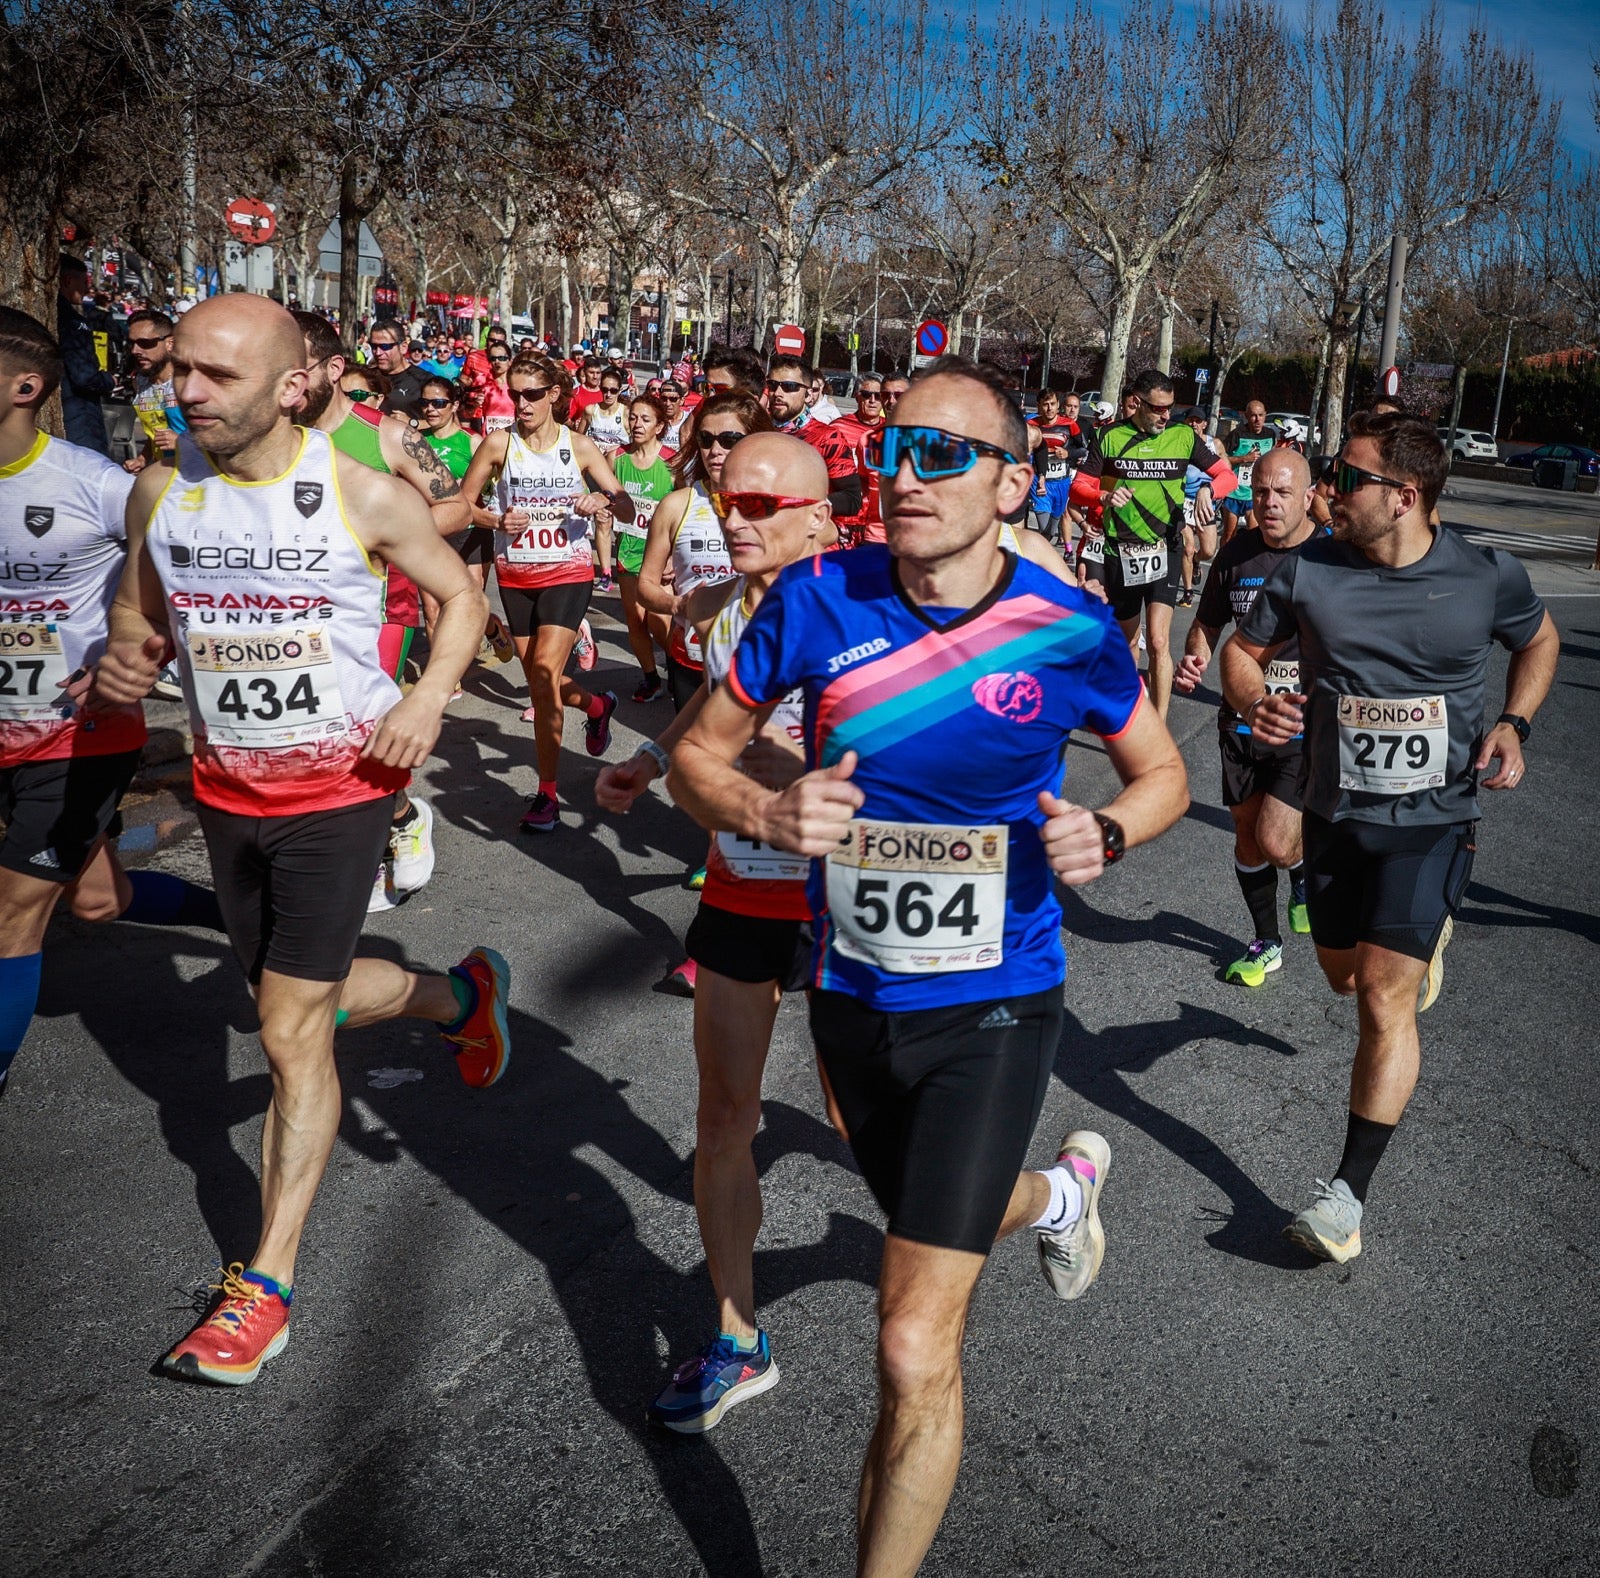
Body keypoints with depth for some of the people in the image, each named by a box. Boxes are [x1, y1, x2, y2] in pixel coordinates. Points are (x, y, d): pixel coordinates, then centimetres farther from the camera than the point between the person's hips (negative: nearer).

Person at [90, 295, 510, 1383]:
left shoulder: (363, 495, -11)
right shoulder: (160, 493, -1)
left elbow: (461, 593, 2)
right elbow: (141, 610, 14)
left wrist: (429, 698, -14)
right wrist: (126, 661, -10)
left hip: (340, 788, -5)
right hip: (229, 790, 5)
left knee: (292, 1032, -6)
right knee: (305, 1000, 18)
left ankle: (266, 1284, 7)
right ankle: (461, 994, 48)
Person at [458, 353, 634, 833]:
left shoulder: (579, 446, 1)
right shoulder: (498, 443, 1)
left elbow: (628, 511, 1)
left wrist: (604, 499, -21)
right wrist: (497, 520, -15)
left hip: (567, 572, -3)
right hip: (515, 575, 3)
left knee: (544, 671, -19)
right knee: (540, 681, 11)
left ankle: (547, 794, -11)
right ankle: (597, 706, 46)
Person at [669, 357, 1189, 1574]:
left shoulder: (1069, 630, -13)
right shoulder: (819, 599, -11)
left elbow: (1162, 771, 5)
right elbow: (698, 757, -2)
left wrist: (1105, 833, -18)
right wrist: (767, 812, -24)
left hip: (994, 1009, -3)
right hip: (853, 995, 4)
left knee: (916, 1351, -10)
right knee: (944, 1222, 30)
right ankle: (1063, 1186, 64)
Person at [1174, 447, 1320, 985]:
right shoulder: (1238, 552, 1)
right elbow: (1209, 623, 15)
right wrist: (1194, 662, -5)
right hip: (1242, 718, 5)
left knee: (1275, 843, -13)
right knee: (1248, 836, 14)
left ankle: (1305, 871, 25)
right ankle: (1267, 943, 35)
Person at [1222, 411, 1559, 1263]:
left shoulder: (1488, 576, -10)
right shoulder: (1309, 570, -9)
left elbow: (1539, 640, 11)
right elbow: (1243, 648, 4)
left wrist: (1513, 722, -5)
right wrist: (1255, 702, -18)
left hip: (1432, 818, -3)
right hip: (1336, 811, 3)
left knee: (1385, 994, -12)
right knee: (1346, 975, 20)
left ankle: (1349, 1193, -4)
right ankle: (1423, 944, 58)